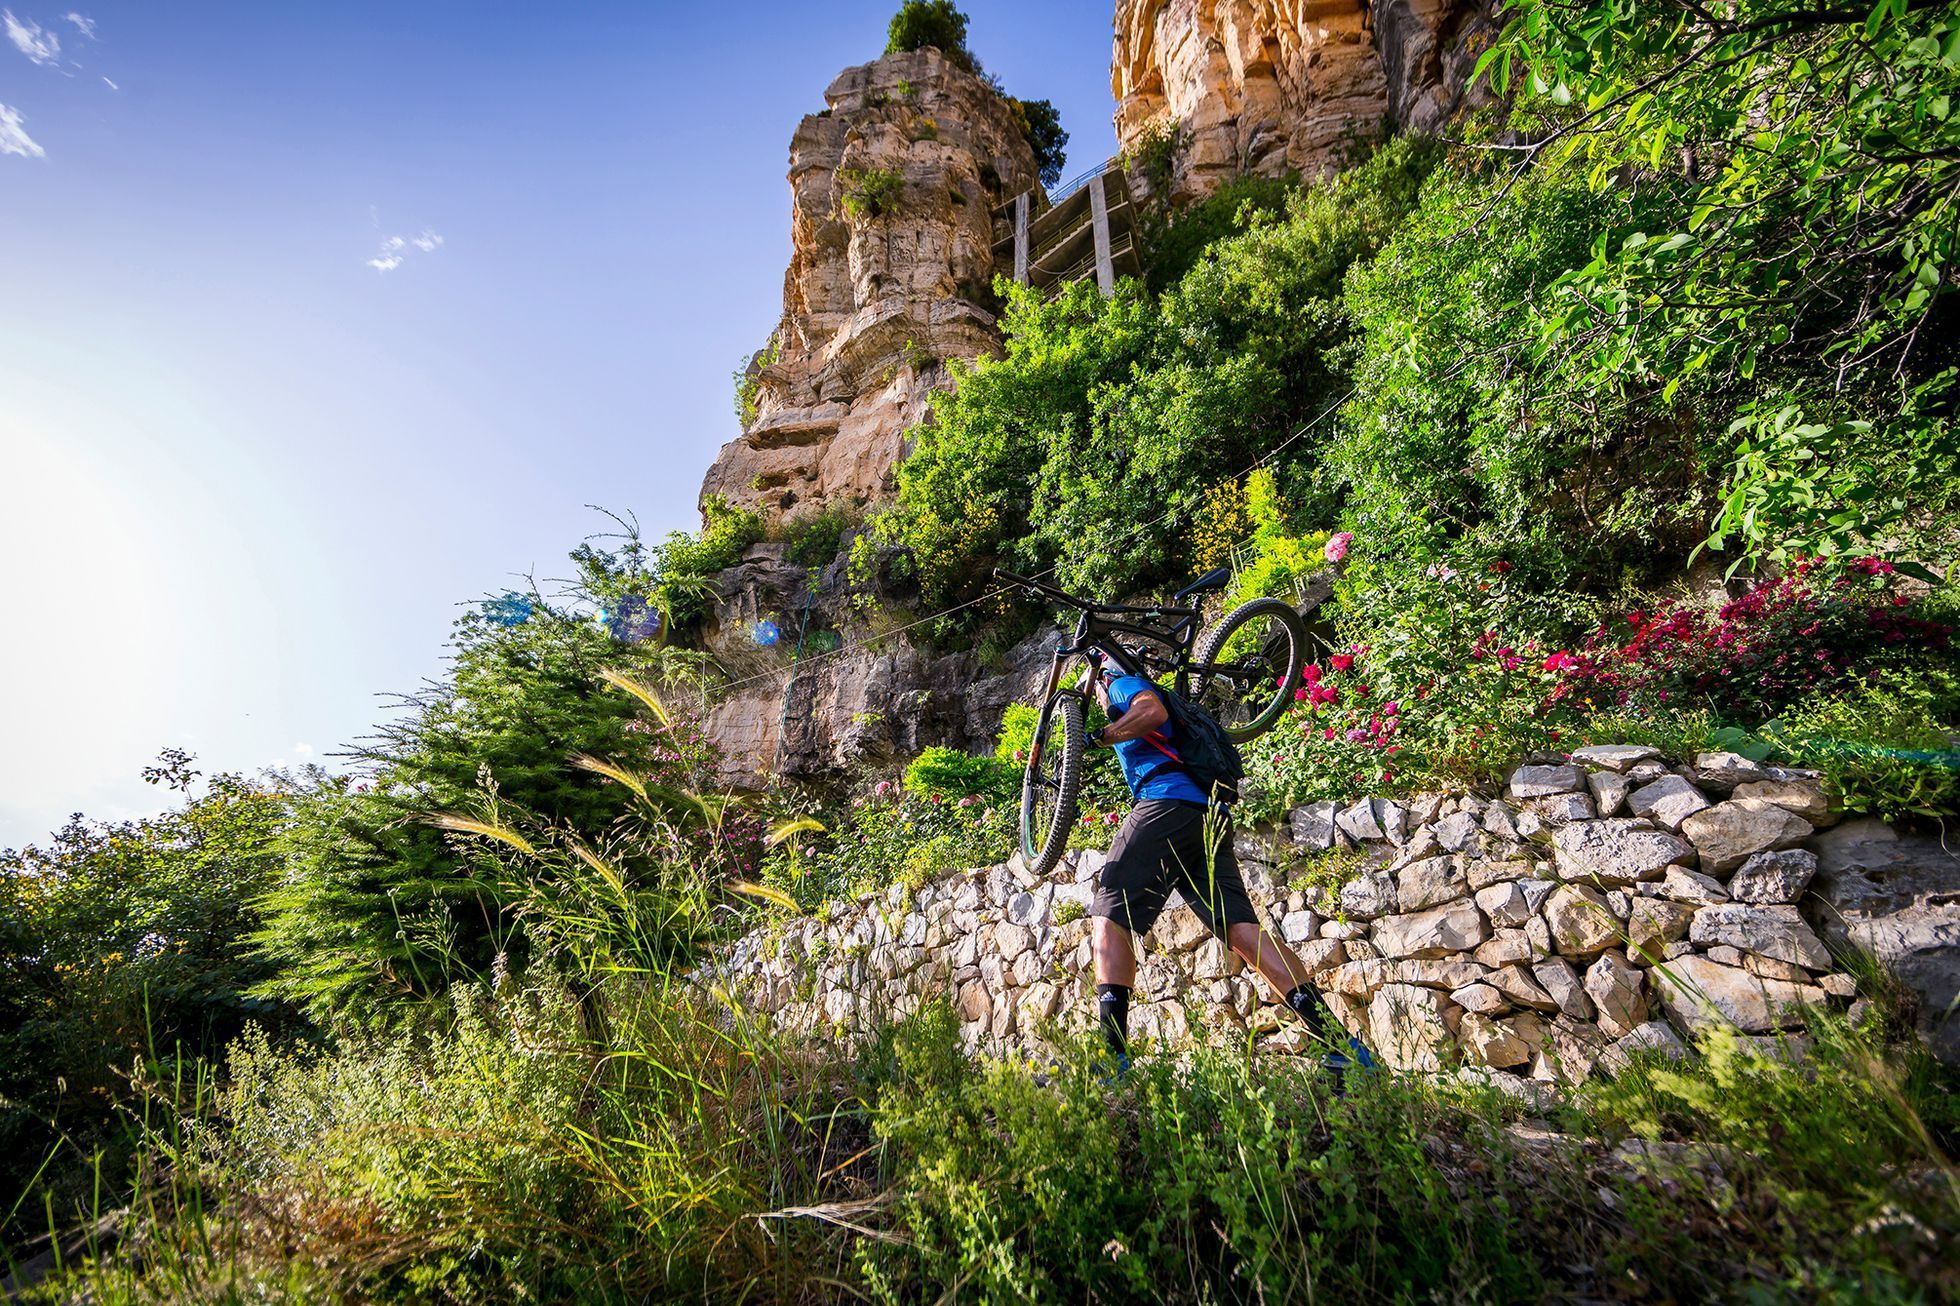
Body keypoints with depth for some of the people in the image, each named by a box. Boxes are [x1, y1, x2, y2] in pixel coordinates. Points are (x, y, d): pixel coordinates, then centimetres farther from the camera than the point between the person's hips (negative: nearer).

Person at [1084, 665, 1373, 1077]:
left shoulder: (1122, 684, 14)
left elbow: (1152, 711, -10)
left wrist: (1095, 737, -2)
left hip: (1169, 804, -8)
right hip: (1210, 815, 8)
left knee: (1109, 918, -10)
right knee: (1242, 928, -4)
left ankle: (1111, 1053, -24)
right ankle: (1340, 1043, -16)